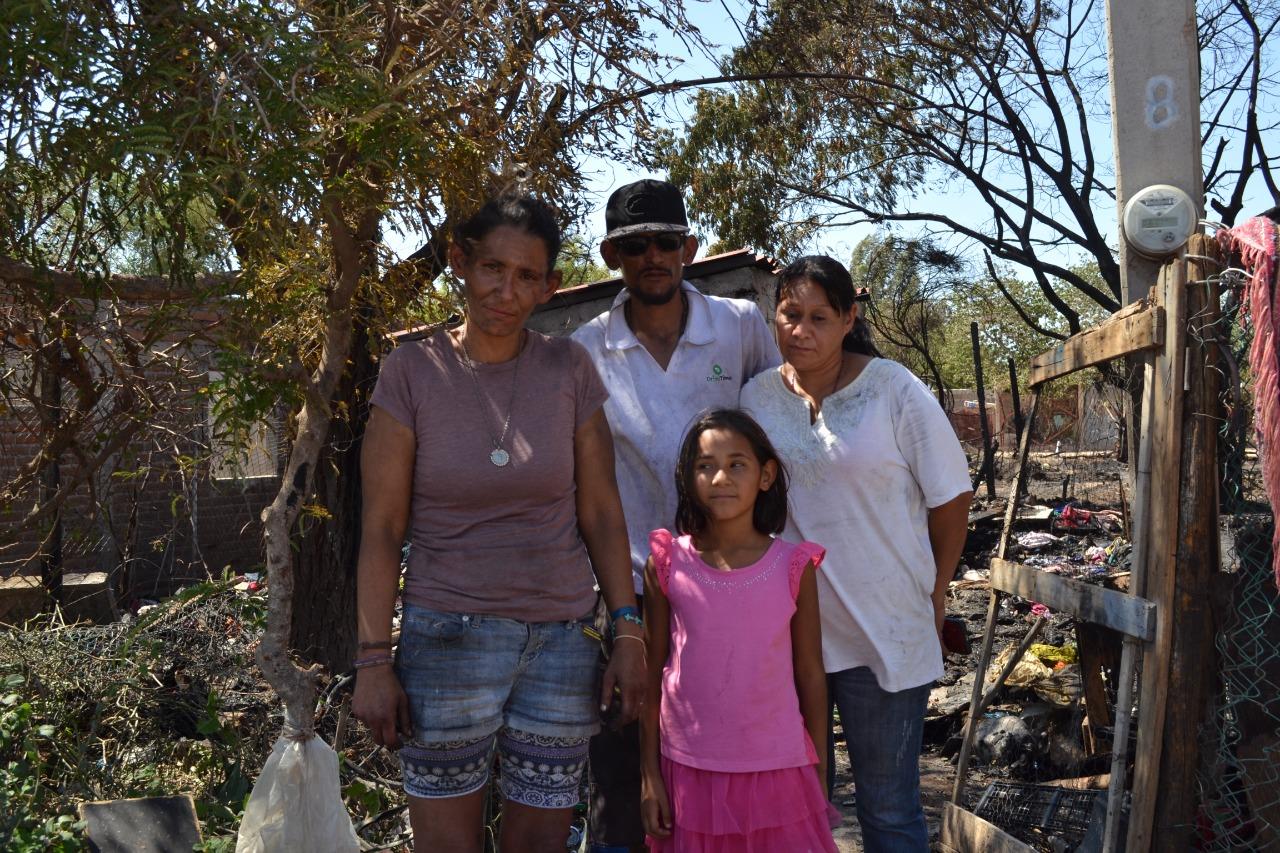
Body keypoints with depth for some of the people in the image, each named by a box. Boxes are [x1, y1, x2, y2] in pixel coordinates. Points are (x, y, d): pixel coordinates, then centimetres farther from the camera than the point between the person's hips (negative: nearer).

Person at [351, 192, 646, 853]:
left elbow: (601, 513, 3)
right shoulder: (410, 372, -4)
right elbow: (381, 528, -4)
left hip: (562, 642, 2)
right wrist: (373, 660, -7)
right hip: (447, 637, -2)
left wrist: (628, 632, -1)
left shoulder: (570, 370, 1)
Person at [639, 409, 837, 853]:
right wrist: (650, 775, 1)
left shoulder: (794, 567, -5)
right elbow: (652, 675, 0)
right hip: (690, 771, 0)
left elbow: (811, 676, 2)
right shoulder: (667, 565, -5)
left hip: (777, 770, 0)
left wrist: (819, 776, 4)